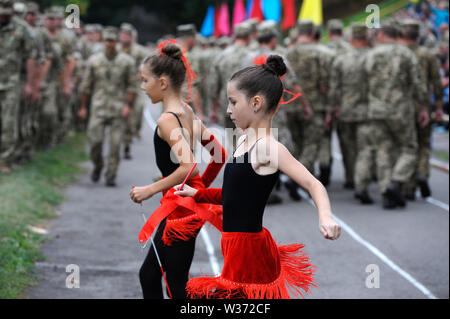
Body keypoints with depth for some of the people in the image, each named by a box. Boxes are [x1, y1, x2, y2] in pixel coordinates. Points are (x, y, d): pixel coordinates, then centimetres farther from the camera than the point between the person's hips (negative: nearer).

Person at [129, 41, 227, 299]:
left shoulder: (167, 120, -18)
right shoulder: (188, 113, 10)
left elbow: (188, 167, -29)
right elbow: (220, 154, 14)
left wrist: (150, 190, -21)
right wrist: (201, 186, 22)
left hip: (180, 208, -10)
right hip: (192, 203, 10)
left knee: (177, 287, -3)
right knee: (149, 275, 19)